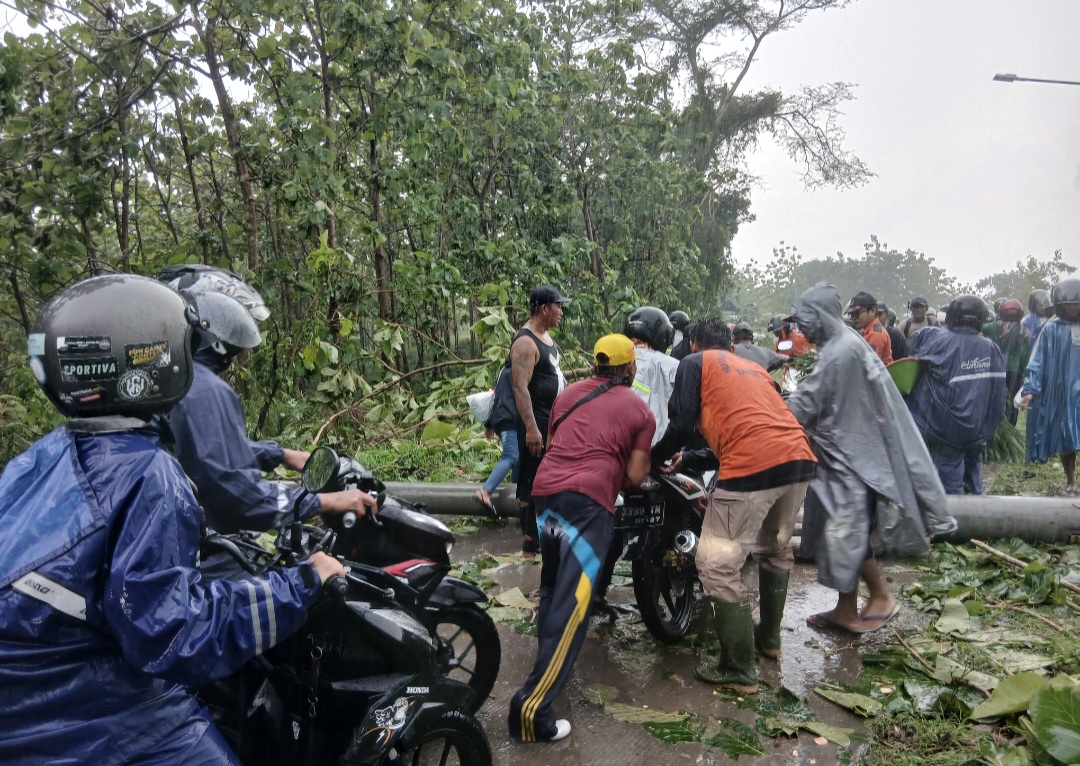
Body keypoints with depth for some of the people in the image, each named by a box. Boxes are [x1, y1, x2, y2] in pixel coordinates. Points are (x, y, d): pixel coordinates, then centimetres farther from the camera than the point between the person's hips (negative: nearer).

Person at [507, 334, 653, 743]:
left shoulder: (569, 393, 23)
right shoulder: (640, 410, 11)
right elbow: (634, 476, 7)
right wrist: (647, 464, 29)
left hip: (545, 489, 6)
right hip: (589, 499, -6)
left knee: (552, 588, 25)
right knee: (572, 602, -9)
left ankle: (547, 657, 38)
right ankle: (532, 706, -15)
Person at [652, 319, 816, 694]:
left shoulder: (694, 363, 13)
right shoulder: (755, 367, 31)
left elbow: (682, 424, 0)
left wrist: (654, 458, 19)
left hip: (752, 466, -8)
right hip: (800, 457, 8)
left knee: (718, 566, 2)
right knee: (776, 550, 27)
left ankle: (739, 670, 7)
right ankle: (769, 636, 43)